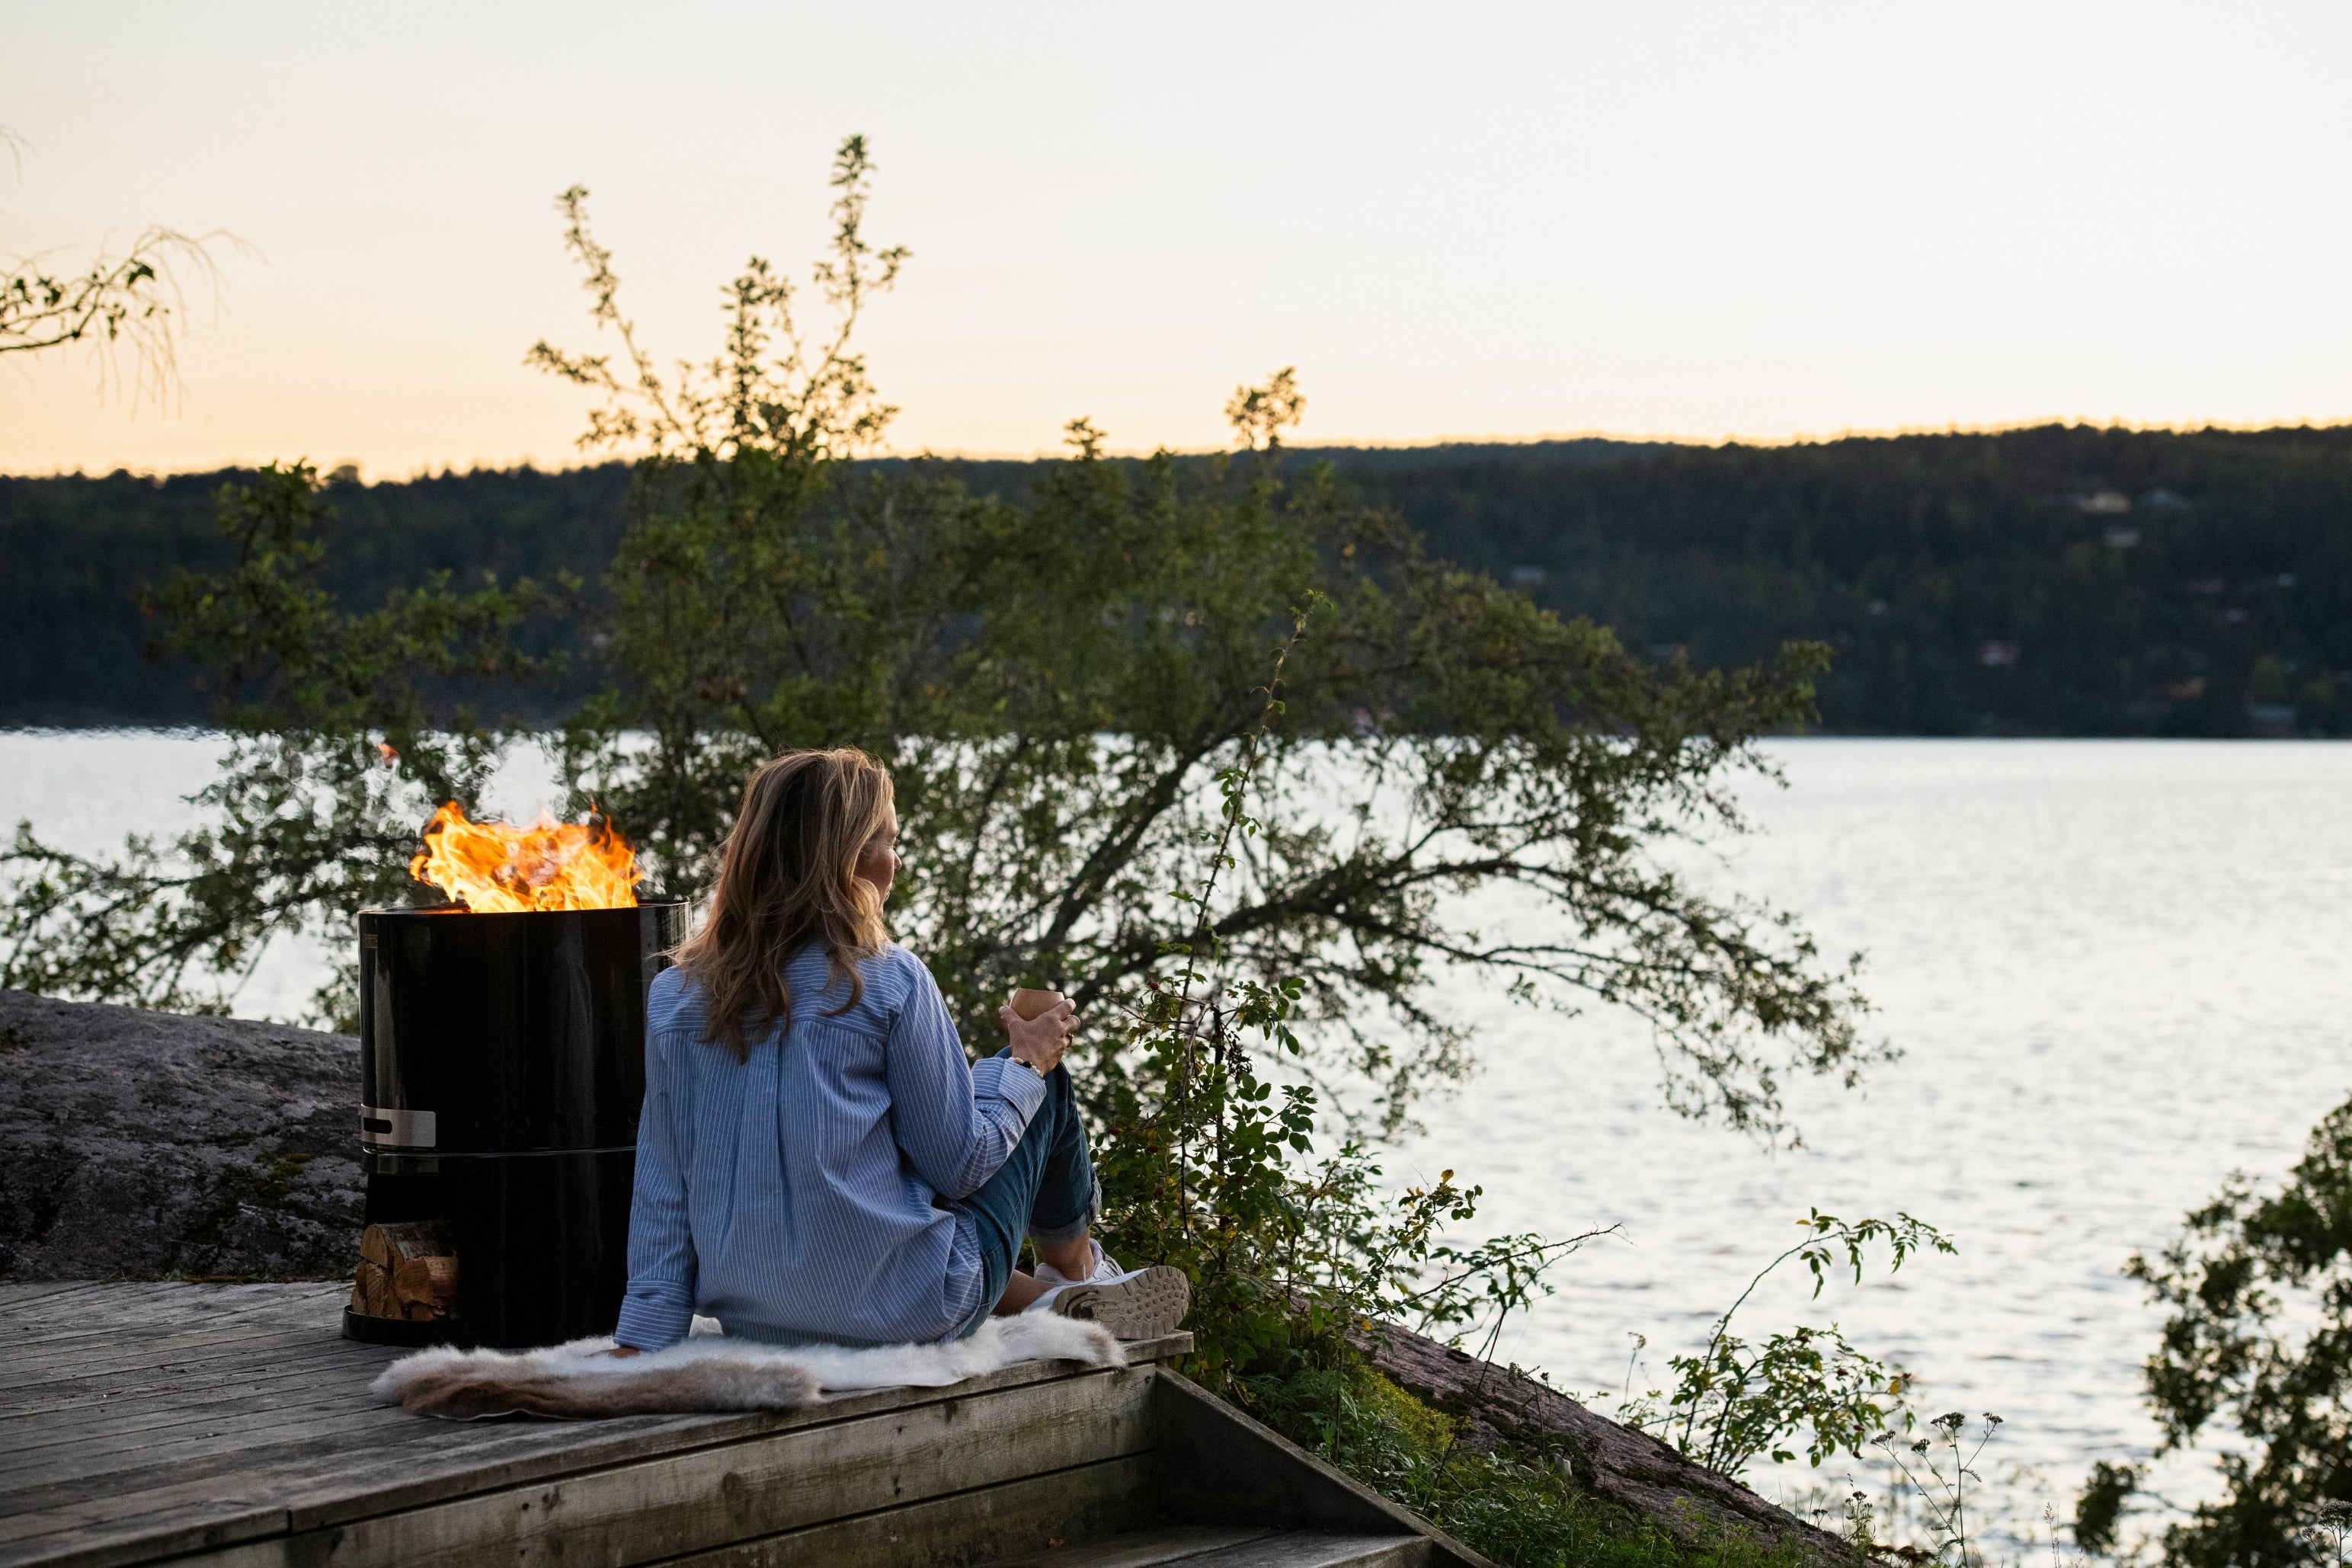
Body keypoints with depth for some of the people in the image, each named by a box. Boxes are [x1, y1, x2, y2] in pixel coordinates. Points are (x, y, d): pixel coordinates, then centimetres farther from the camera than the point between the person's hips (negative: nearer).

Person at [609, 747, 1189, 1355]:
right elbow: (957, 1163, -8)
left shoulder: (674, 996, 0)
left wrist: (642, 1337, 4)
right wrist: (1027, 1064, 9)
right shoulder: (890, 983, -13)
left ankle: (1043, 1297, 39)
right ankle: (1077, 1270, 42)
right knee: (1043, 1079, 18)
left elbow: (662, 1188, 1)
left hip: (745, 1318, 5)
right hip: (902, 1311, -5)